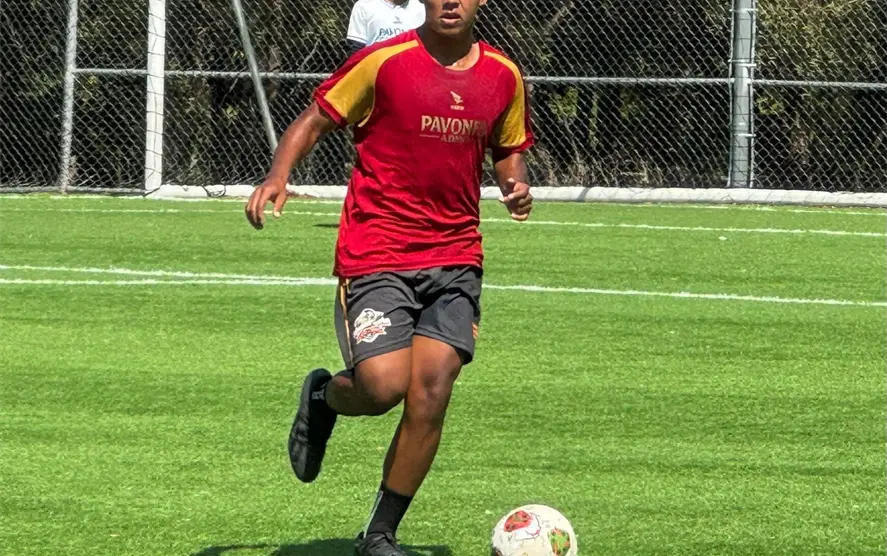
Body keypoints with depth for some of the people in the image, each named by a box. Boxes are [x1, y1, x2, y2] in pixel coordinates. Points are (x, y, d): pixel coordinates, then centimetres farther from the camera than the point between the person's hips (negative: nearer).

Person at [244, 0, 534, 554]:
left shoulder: (504, 76, 6)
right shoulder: (384, 61, -8)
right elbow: (315, 119, -1)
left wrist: (517, 185, 0)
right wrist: (278, 177, -17)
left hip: (455, 258, 4)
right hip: (375, 252, -4)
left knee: (431, 392, -7)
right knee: (384, 386, -18)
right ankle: (323, 396, 21)